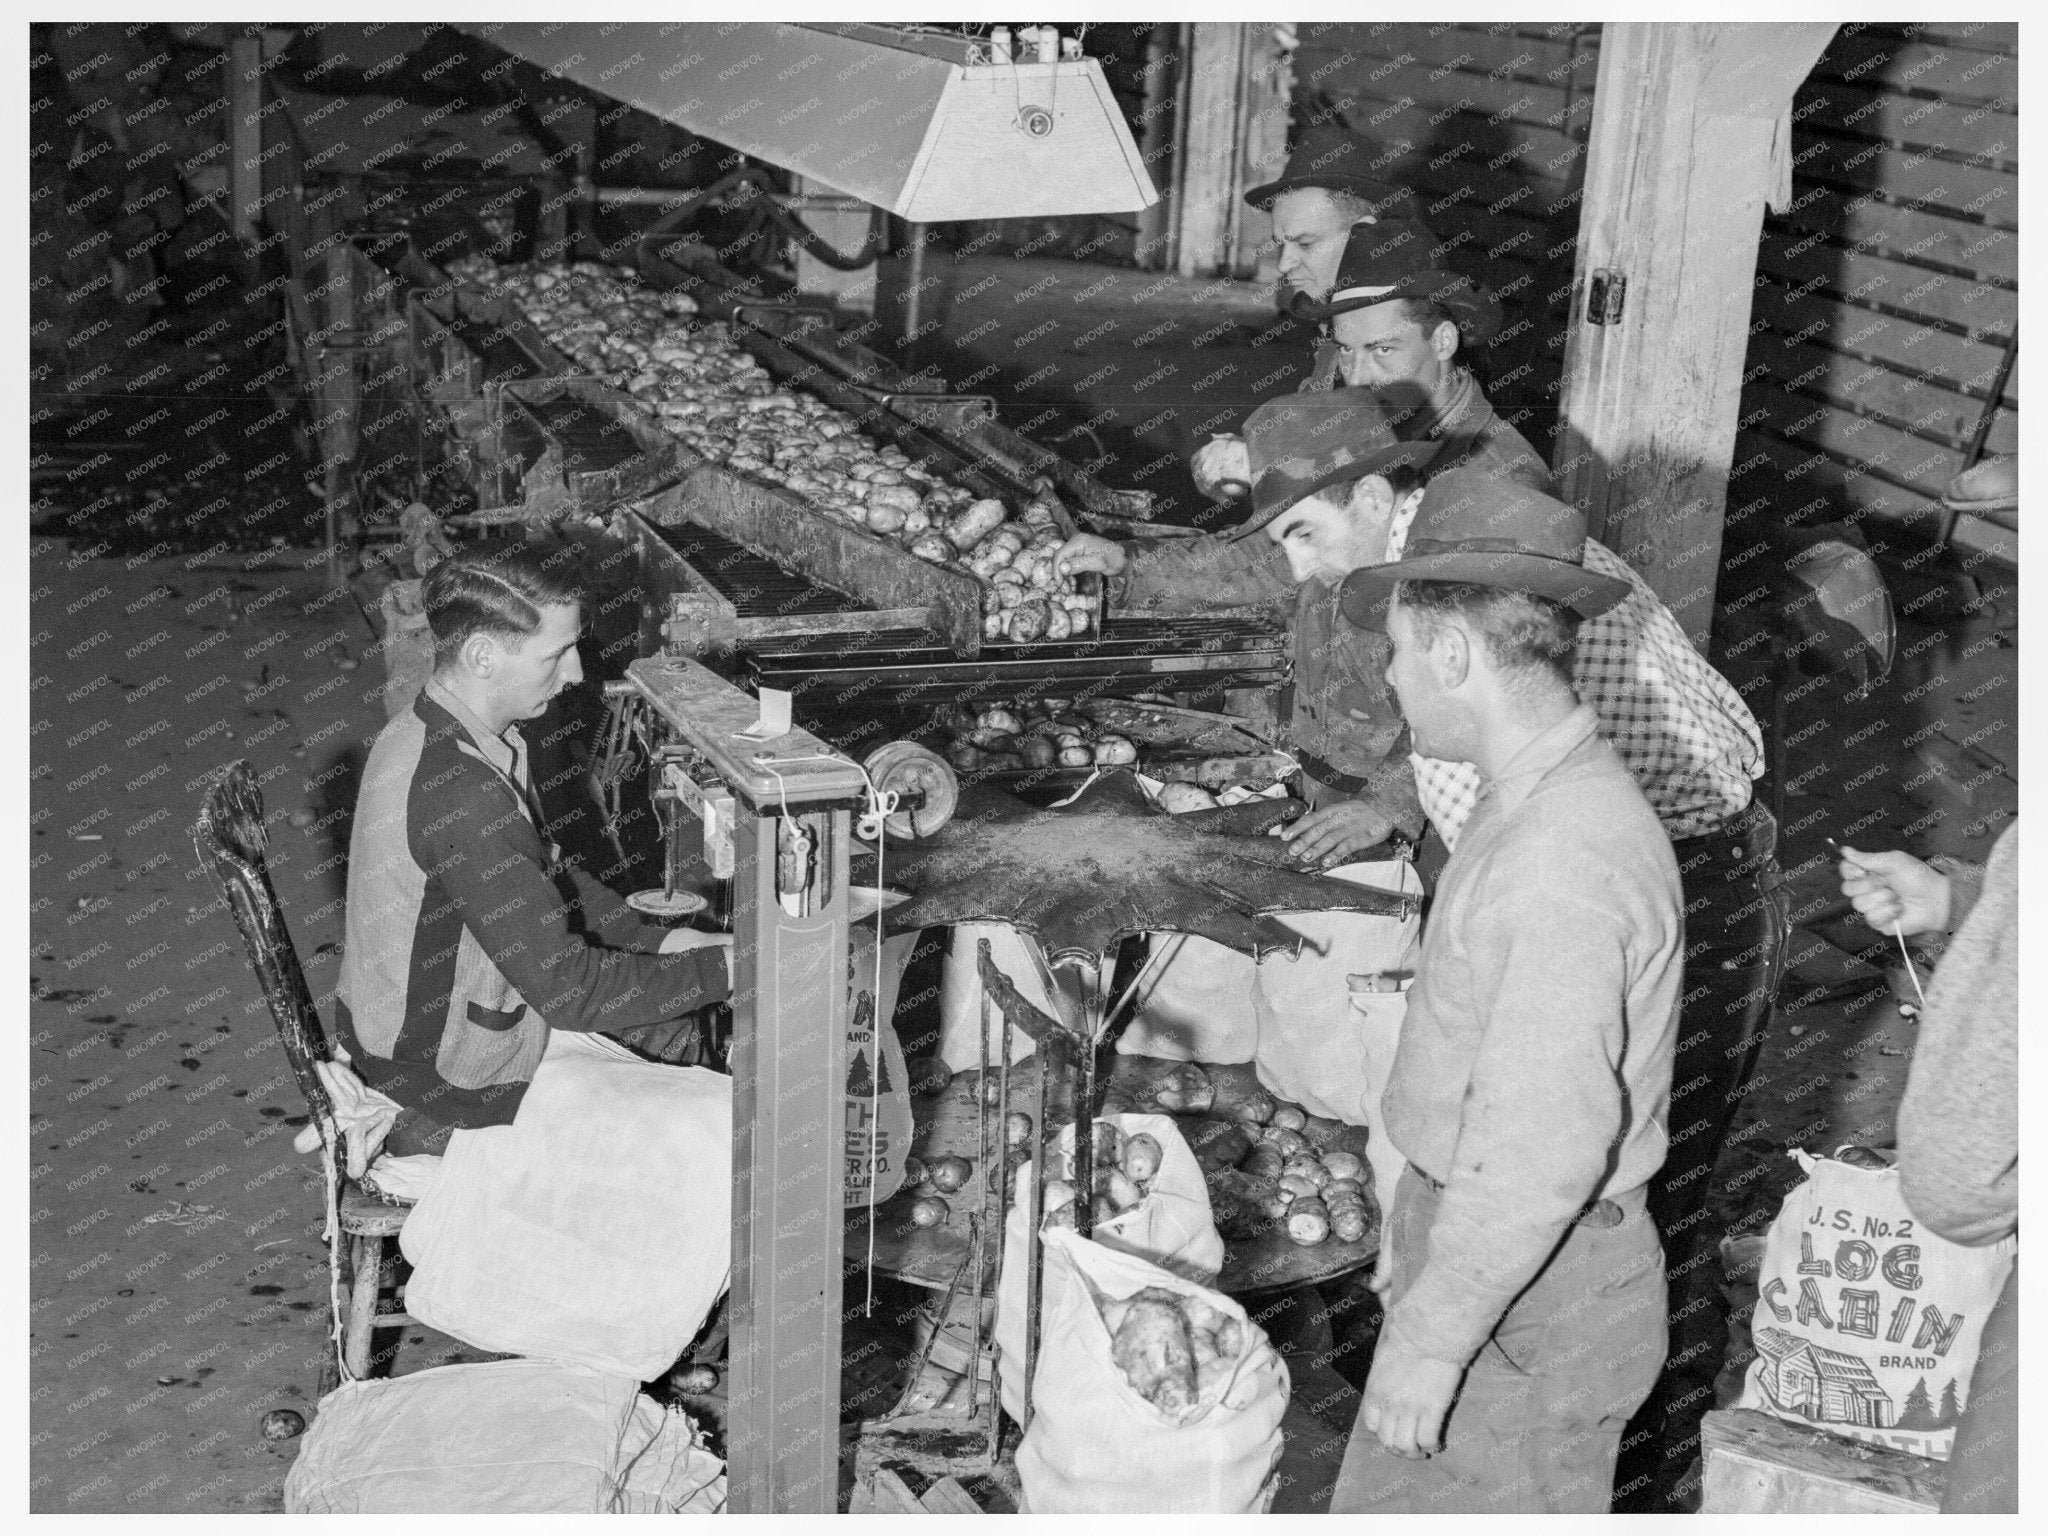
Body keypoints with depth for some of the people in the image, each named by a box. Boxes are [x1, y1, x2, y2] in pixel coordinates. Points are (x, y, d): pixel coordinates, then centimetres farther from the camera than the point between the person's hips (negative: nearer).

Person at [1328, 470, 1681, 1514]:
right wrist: (1417, 1226, 20)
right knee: (1382, 1506, 19)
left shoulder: (1565, 855, -26)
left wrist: (1434, 1335, -22)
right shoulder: (1529, 805, 7)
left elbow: (1547, 1145, -29)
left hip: (1534, 1298, -9)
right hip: (1474, 1233, 9)